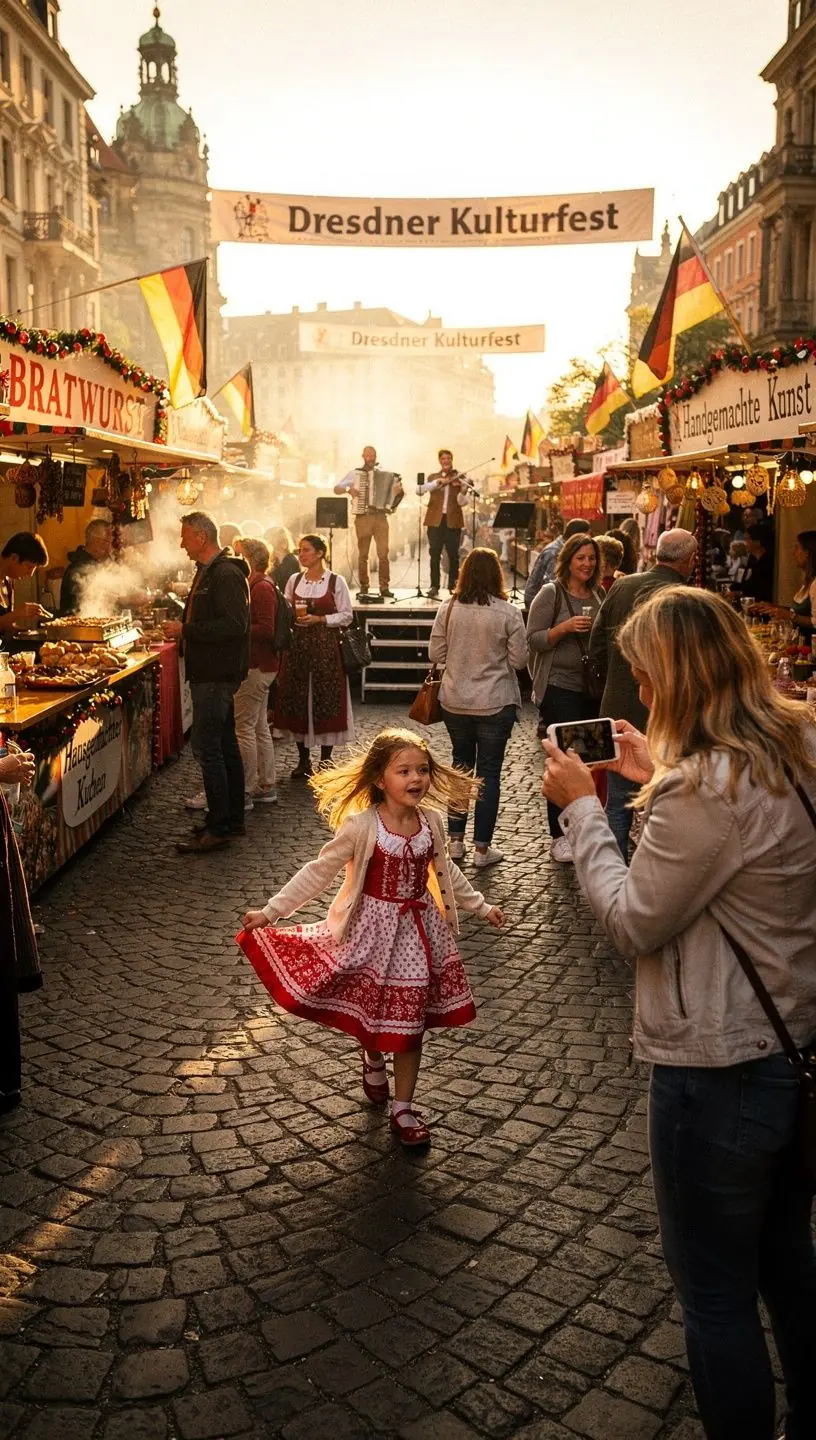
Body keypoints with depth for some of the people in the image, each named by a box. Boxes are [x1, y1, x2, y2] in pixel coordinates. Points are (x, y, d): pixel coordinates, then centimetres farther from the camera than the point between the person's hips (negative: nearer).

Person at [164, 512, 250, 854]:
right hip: (210, 672, 11)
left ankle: (219, 827, -4)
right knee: (225, 746, 14)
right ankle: (232, 820, 22)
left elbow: (234, 624, -26)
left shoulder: (226, 575, -16)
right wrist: (181, 628, 10)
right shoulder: (207, 571, 17)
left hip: (216, 675, -11)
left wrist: (186, 630, -20)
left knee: (206, 748, -9)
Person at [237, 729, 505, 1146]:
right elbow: (318, 872, -14)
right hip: (373, 928, -3)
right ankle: (373, 1058, 47)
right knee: (373, 1011, 11)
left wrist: (479, 905, 21)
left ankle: (403, 1109, 24)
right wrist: (271, 911, -15)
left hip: (419, 930, 4)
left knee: (411, 1021, 9)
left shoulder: (430, 821, -7)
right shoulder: (362, 825, -21)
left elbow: (444, 871, 12)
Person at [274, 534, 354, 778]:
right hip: (298, 645, 4)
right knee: (297, 701, 4)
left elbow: (346, 615, -3)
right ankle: (303, 759, 16)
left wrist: (319, 619, -13)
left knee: (326, 700, -2)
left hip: (326, 646, -4)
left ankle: (325, 760, 9)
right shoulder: (294, 580, 9)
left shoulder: (336, 581, -3)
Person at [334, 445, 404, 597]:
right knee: (363, 554, 2)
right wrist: (348, 489, -11)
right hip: (362, 517, -1)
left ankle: (384, 587, -4)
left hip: (380, 517, 1)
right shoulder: (354, 473, 9)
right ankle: (364, 587, 7)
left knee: (383, 553, -7)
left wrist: (399, 489, -9)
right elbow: (336, 489, 8)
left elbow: (396, 486, 13)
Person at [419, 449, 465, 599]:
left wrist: (463, 489, -21)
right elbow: (420, 489, -8)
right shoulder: (433, 477, 11)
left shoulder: (459, 478, 8)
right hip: (435, 519, 0)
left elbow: (461, 502, -2)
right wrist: (439, 481, -16)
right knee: (434, 554, -3)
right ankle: (434, 586, 1)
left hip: (453, 520, 0)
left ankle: (453, 585, 11)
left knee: (453, 554, 1)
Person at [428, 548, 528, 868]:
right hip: (496, 703, -3)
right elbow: (518, 659, -8)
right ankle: (482, 848, 10)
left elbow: (435, 654, 0)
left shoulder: (448, 609, -5)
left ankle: (455, 840, 23)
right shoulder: (508, 612, -11)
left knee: (461, 765, 18)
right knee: (489, 773, 6)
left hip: (455, 703, 3)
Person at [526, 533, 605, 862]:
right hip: (560, 688, -6)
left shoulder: (599, 595, 12)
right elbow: (532, 640, -9)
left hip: (593, 688, 6)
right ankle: (559, 837, 4)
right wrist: (564, 628, -22)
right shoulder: (551, 594, -4)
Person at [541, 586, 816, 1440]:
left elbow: (633, 922, -17)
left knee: (714, 1292, 11)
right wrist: (656, 777, 10)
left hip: (719, 1070, -9)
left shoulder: (706, 787, -26)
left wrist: (582, 805, -10)